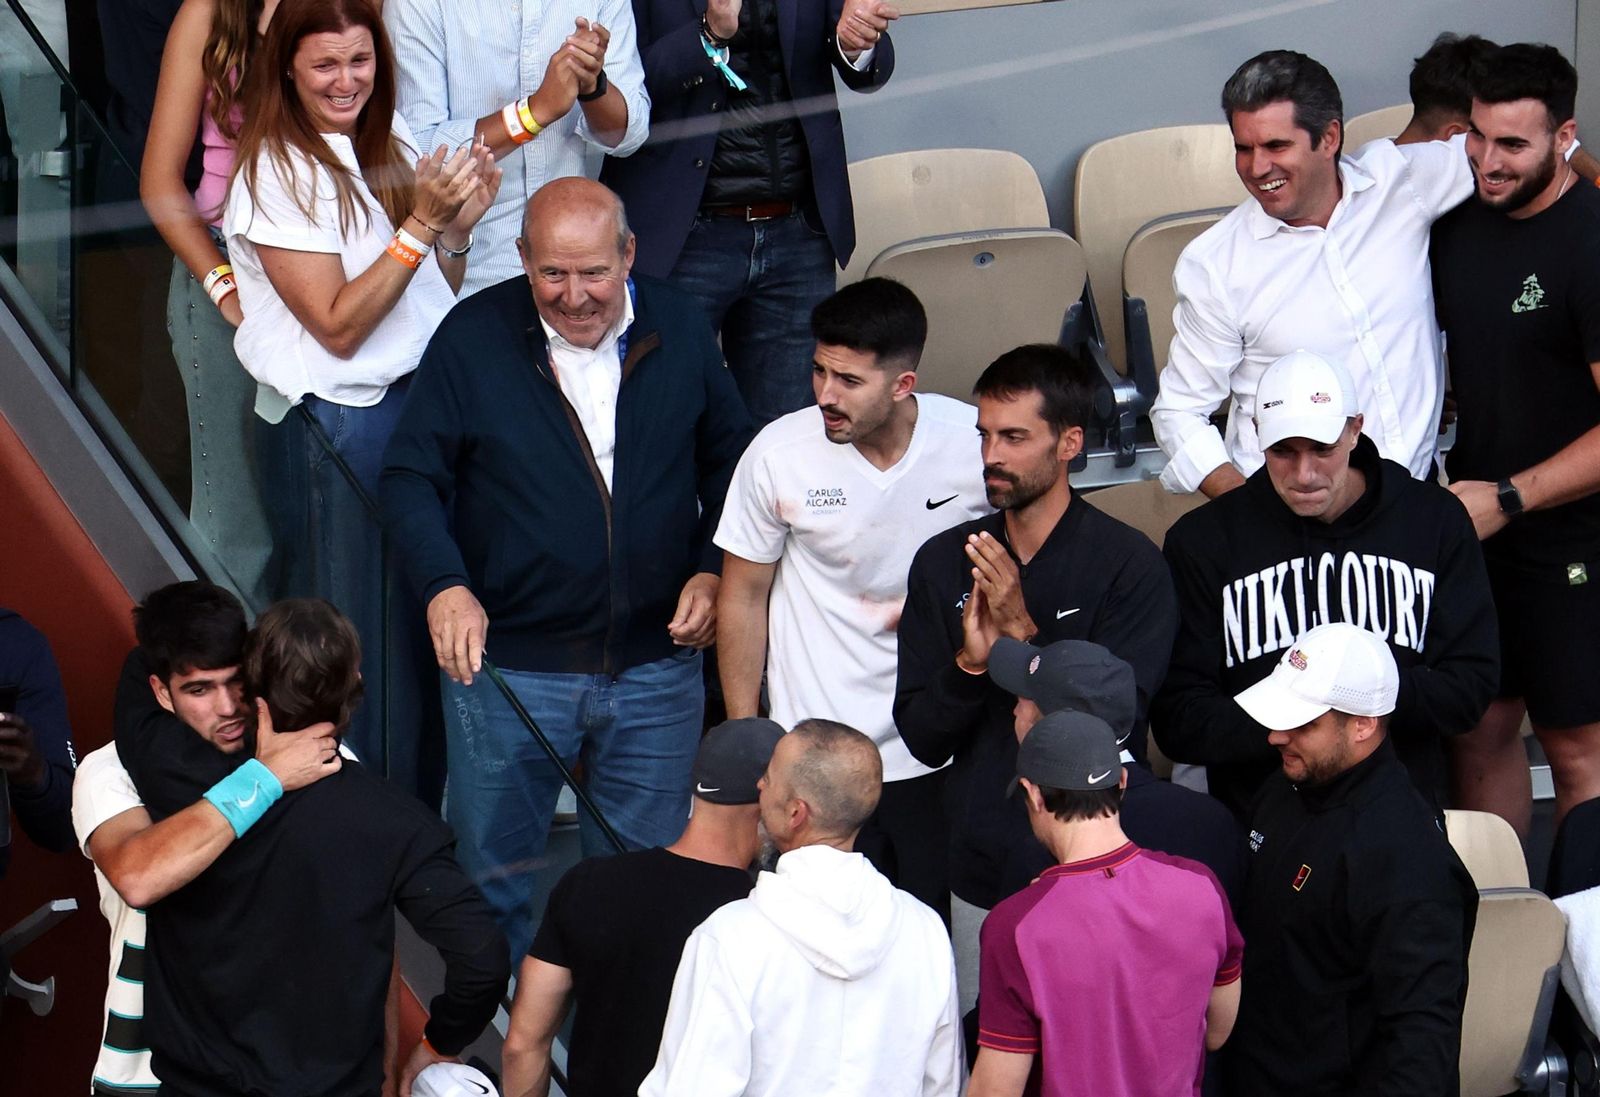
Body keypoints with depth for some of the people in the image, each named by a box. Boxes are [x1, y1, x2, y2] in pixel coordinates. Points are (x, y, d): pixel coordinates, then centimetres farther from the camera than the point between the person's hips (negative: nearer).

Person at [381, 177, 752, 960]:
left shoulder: (679, 330, -1)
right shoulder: (474, 338, -8)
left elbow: (732, 460, 11)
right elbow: (409, 476, -5)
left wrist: (713, 571, -3)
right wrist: (444, 584, -21)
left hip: (656, 664, 2)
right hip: (506, 662, -1)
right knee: (490, 875, 11)